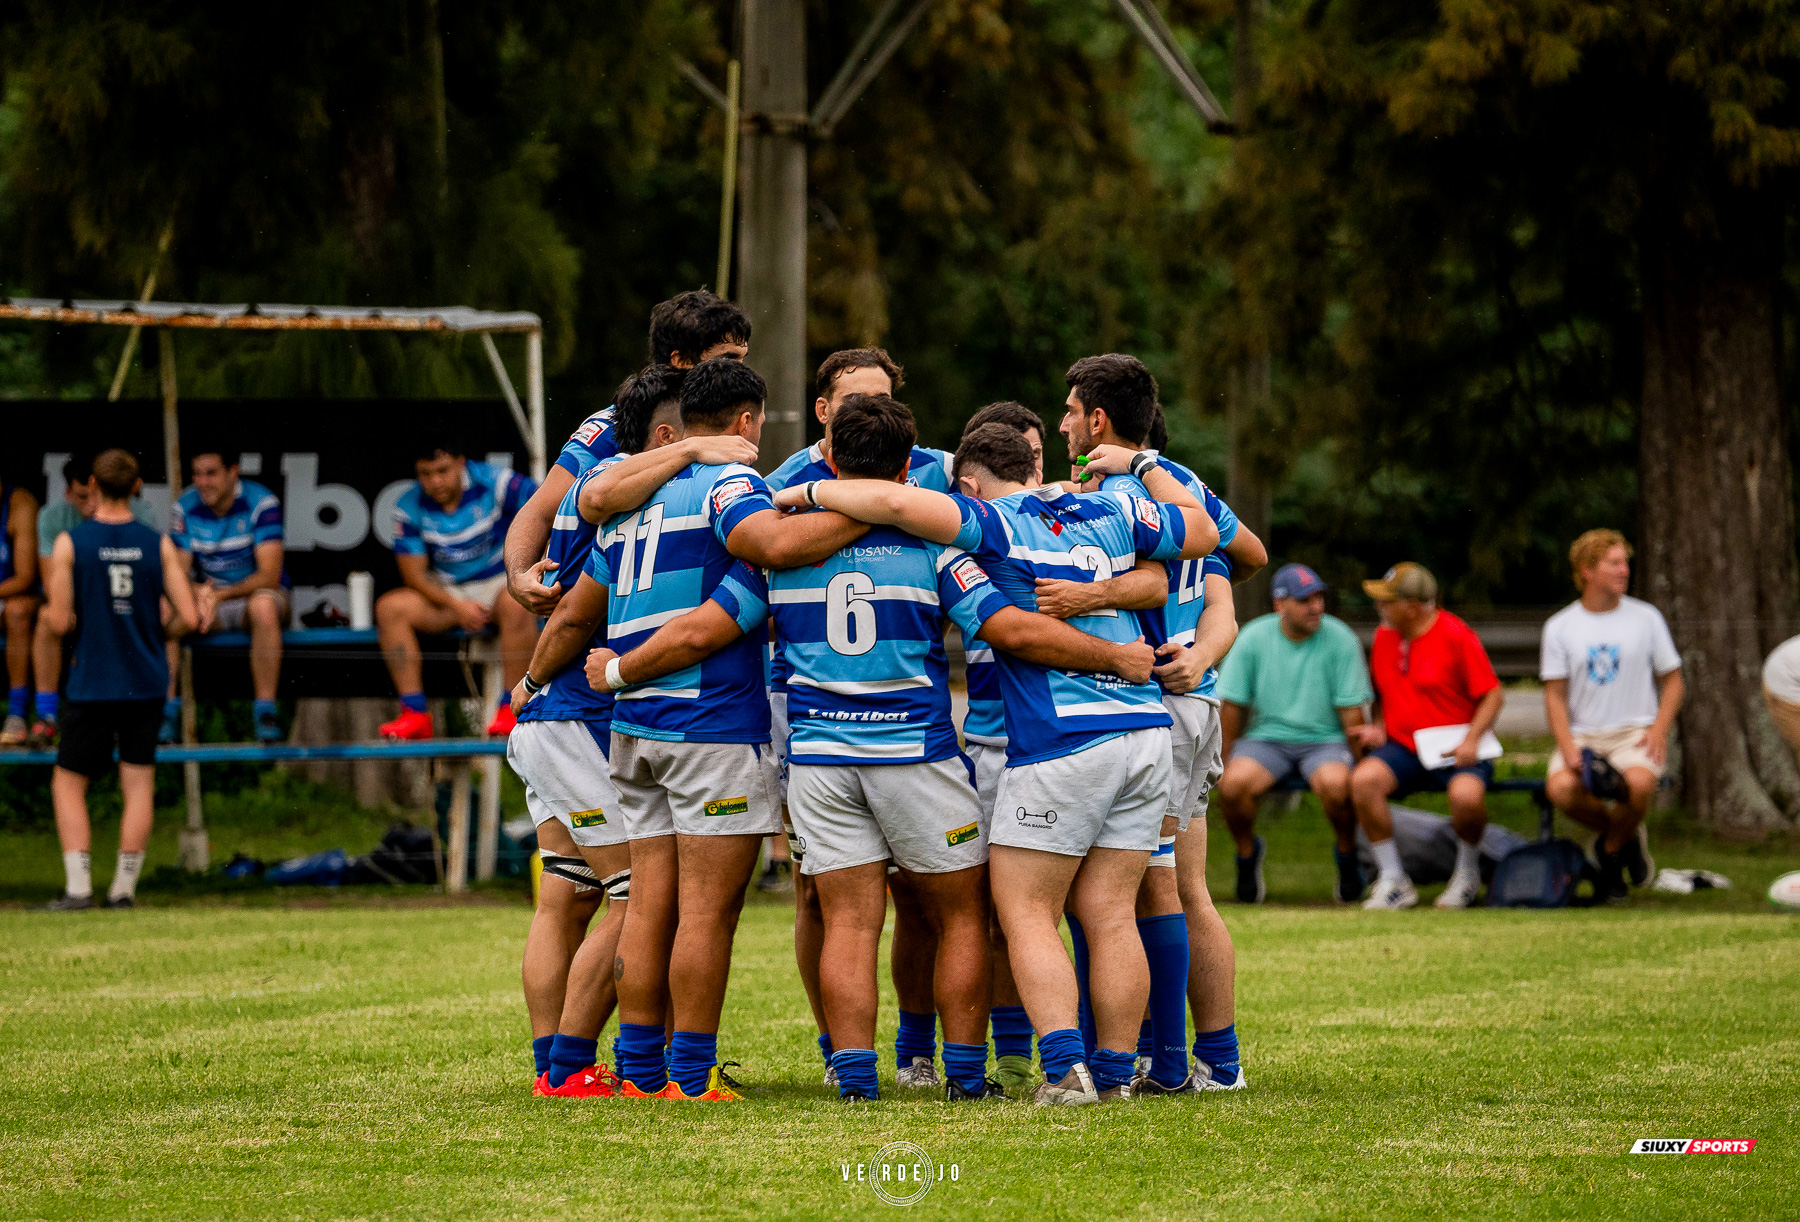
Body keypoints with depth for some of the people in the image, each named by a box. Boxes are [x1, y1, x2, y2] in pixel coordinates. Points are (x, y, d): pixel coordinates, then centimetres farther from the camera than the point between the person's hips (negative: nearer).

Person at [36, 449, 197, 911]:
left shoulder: (70, 543, -8)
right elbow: (188, 617, -3)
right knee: (139, 782, 8)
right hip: (146, 682, 2)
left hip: (92, 683, -2)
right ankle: (123, 887, 7)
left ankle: (78, 887, -2)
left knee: (68, 782, 7)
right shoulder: (158, 544, -1)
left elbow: (60, 620, -10)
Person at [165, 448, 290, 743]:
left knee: (263, 604, -40)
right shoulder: (185, 508, -3)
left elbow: (269, 575, -23)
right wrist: (199, 594, -29)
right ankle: (168, 713, -20)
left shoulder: (261, 503, -15)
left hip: (256, 593, -4)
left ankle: (265, 712, -35)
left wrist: (220, 596, -37)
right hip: (211, 600, 4)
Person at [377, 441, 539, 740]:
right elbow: (414, 575, -5)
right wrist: (457, 606, -19)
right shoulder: (411, 507, -5)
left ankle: (513, 707, -30)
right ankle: (414, 713, -25)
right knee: (389, 607, -21)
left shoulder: (495, 484, -12)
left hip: (499, 583, -3)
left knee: (517, 603, -38)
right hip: (446, 593, 3)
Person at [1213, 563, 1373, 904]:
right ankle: (1247, 853, 1)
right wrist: (1226, 763, 1)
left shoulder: (1341, 640, -7)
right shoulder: (1253, 638, -3)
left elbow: (1352, 710, -5)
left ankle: (1347, 855, -3)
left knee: (1335, 784, -36)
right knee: (1233, 784, -31)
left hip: (1324, 739, -1)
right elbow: (1231, 704, 2)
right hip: (1266, 738, 1)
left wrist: (1359, 766, -9)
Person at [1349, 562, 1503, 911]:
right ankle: (1393, 882, -19)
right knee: (1363, 779, -28)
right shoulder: (1384, 636, 12)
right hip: (1402, 748, 5)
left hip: (1453, 752, -5)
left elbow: (1492, 695, -5)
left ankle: (1468, 872, -3)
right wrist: (1379, 731, 7)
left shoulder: (1457, 637, -6)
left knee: (1467, 794, -37)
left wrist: (1471, 740, -18)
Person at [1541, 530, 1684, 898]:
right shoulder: (1560, 627, 6)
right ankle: (1624, 837, -1)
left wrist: (1659, 730, -8)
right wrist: (1567, 747, -13)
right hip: (1581, 734, 1)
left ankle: (1612, 847, -3)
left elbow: (1672, 680, 10)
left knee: (1640, 782, -36)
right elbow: (1555, 695, 4)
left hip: (1635, 732, -1)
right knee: (1560, 788, -32)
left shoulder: (1645, 617, 7)